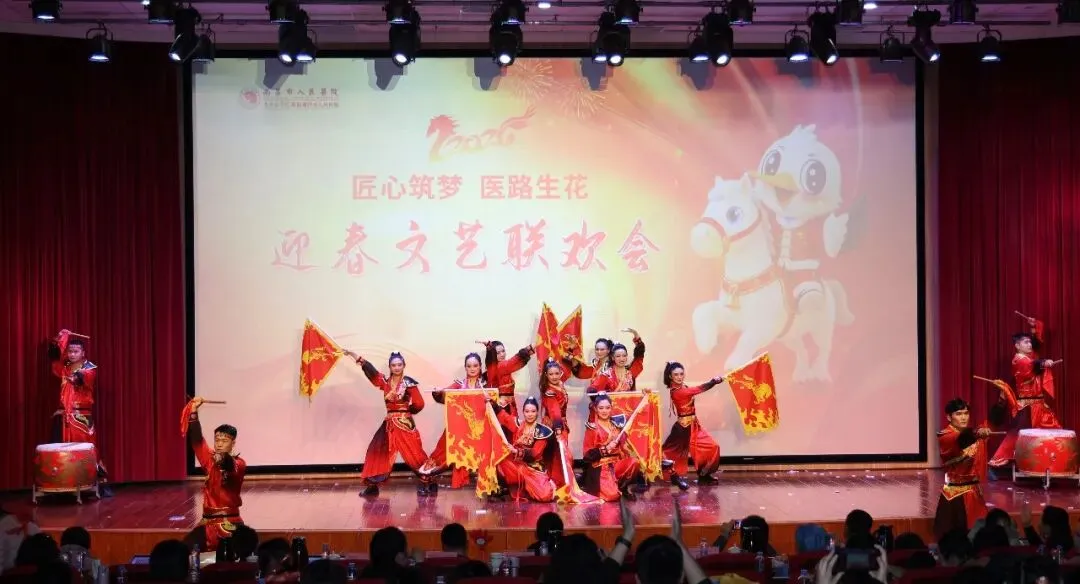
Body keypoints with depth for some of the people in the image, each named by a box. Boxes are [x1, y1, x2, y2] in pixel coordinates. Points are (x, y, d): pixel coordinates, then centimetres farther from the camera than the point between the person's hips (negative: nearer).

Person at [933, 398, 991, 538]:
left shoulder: (974, 435, 11)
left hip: (973, 492, 6)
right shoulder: (944, 437, -9)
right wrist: (976, 433, -49)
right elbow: (960, 440, -29)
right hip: (955, 494, -6)